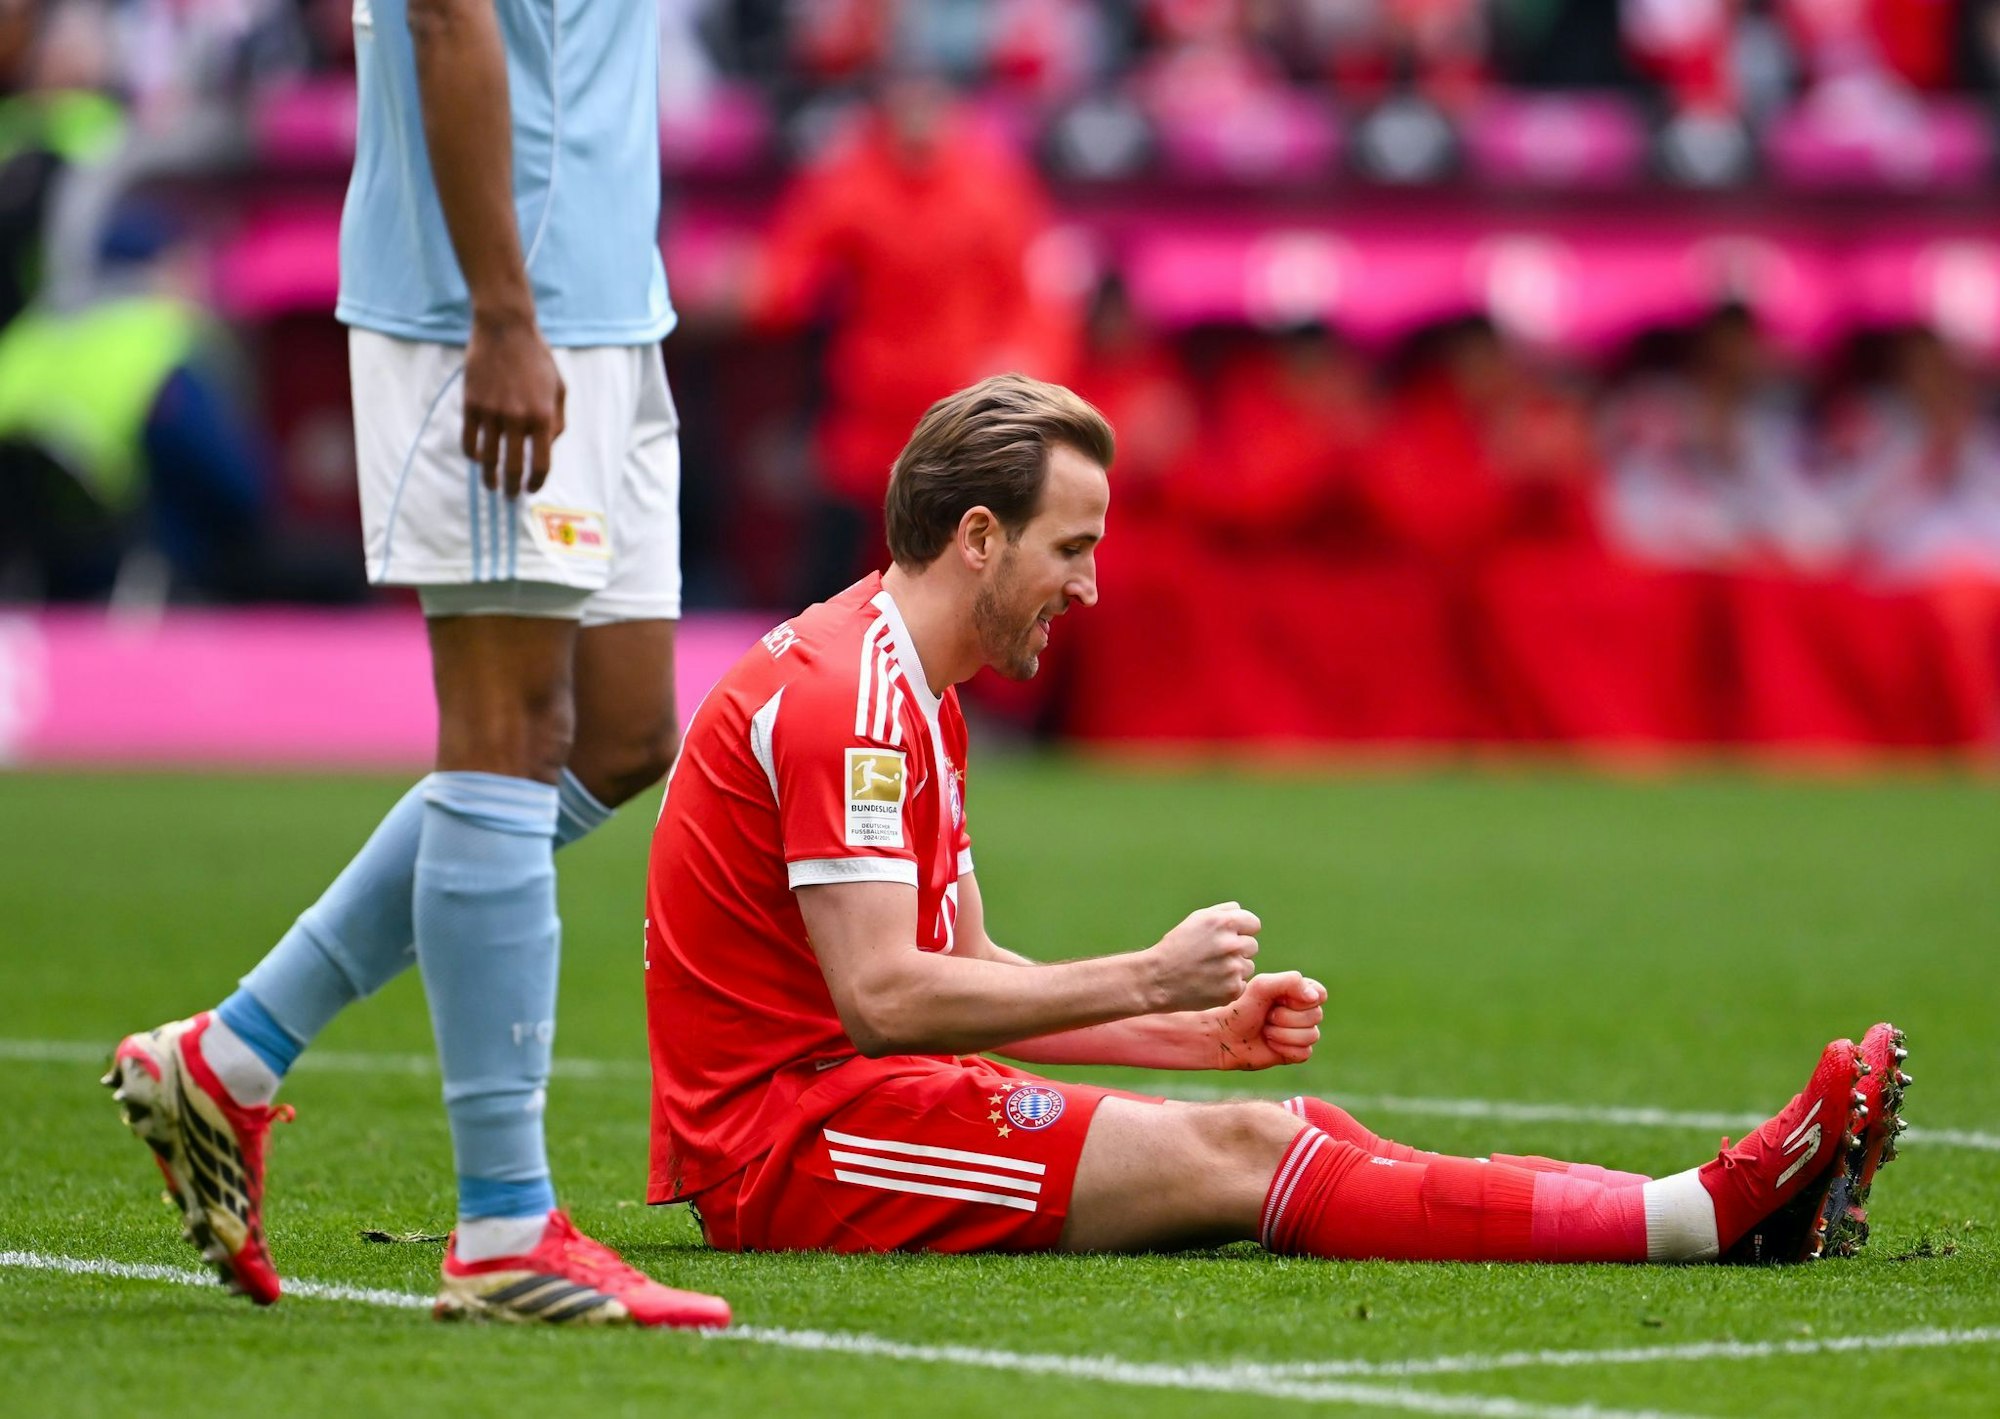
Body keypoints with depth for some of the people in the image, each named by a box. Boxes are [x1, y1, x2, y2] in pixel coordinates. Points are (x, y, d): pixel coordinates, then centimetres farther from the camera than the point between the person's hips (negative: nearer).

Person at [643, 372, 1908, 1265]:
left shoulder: (912, 694, 19)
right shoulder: (847, 695, -14)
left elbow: (964, 976, 20)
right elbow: (883, 996, -22)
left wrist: (1210, 1030, 9)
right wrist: (1150, 979, -17)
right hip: (786, 1128, -10)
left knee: (1292, 1132, -6)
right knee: (1241, 1151, -20)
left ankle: (1715, 1211, -17)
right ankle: (1704, 1215, -26)